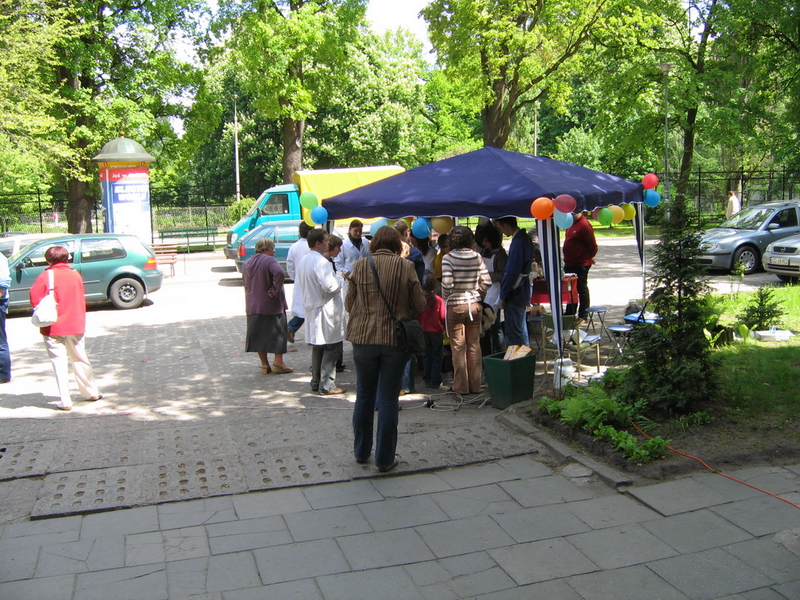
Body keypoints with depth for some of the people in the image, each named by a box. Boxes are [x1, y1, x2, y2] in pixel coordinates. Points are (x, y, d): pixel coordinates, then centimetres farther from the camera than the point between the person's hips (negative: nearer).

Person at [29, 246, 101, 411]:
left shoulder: (45, 276, -10)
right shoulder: (75, 274, 2)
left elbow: (35, 300, -12)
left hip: (53, 327, -3)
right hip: (75, 325, 4)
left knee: (59, 363, 1)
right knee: (79, 359, 17)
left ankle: (65, 401, 0)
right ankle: (91, 392, 26)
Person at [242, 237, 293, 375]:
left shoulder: (247, 264, 12)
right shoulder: (269, 260, -13)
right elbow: (279, 273, -32)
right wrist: (275, 290, -23)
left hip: (253, 306, 6)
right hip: (271, 305, -6)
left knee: (259, 334, 11)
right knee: (278, 332, 6)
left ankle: (265, 365, 15)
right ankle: (278, 362, 6)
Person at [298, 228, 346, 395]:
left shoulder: (304, 260, 10)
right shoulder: (321, 261, -20)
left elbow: (301, 282, 18)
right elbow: (329, 285, -27)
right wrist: (340, 279, -8)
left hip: (312, 308, 9)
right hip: (326, 309, -9)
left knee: (318, 347, 16)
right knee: (332, 347, -1)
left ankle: (316, 382, 21)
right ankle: (327, 385, 1)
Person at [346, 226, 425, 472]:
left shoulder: (360, 266, -3)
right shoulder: (405, 267, -6)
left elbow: (348, 304, 3)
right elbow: (419, 305, -2)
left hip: (364, 338, 1)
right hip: (395, 339, -1)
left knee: (364, 396, 16)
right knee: (388, 400, 7)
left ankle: (361, 452, 28)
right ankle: (385, 459, 13)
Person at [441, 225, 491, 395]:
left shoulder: (448, 258, -10)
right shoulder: (477, 257, 1)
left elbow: (447, 284, -17)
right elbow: (487, 281, -1)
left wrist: (446, 297, 2)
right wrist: (477, 294, 14)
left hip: (456, 305, -4)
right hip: (475, 305, 4)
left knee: (458, 347, 4)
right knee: (474, 345, 11)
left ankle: (461, 387, 9)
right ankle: (475, 385, 17)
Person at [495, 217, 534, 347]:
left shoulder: (517, 242, -21)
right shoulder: (525, 238, 10)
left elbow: (512, 272, -22)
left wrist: (503, 295, -13)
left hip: (515, 294, -10)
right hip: (523, 292, 10)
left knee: (513, 333, -3)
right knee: (522, 330, 18)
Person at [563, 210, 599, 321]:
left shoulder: (584, 225, -18)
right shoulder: (571, 223, 11)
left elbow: (592, 245, -15)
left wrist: (589, 257, -1)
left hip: (581, 264, -9)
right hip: (569, 263, 9)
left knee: (582, 289, 0)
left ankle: (583, 316, 9)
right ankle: (569, 313, 29)